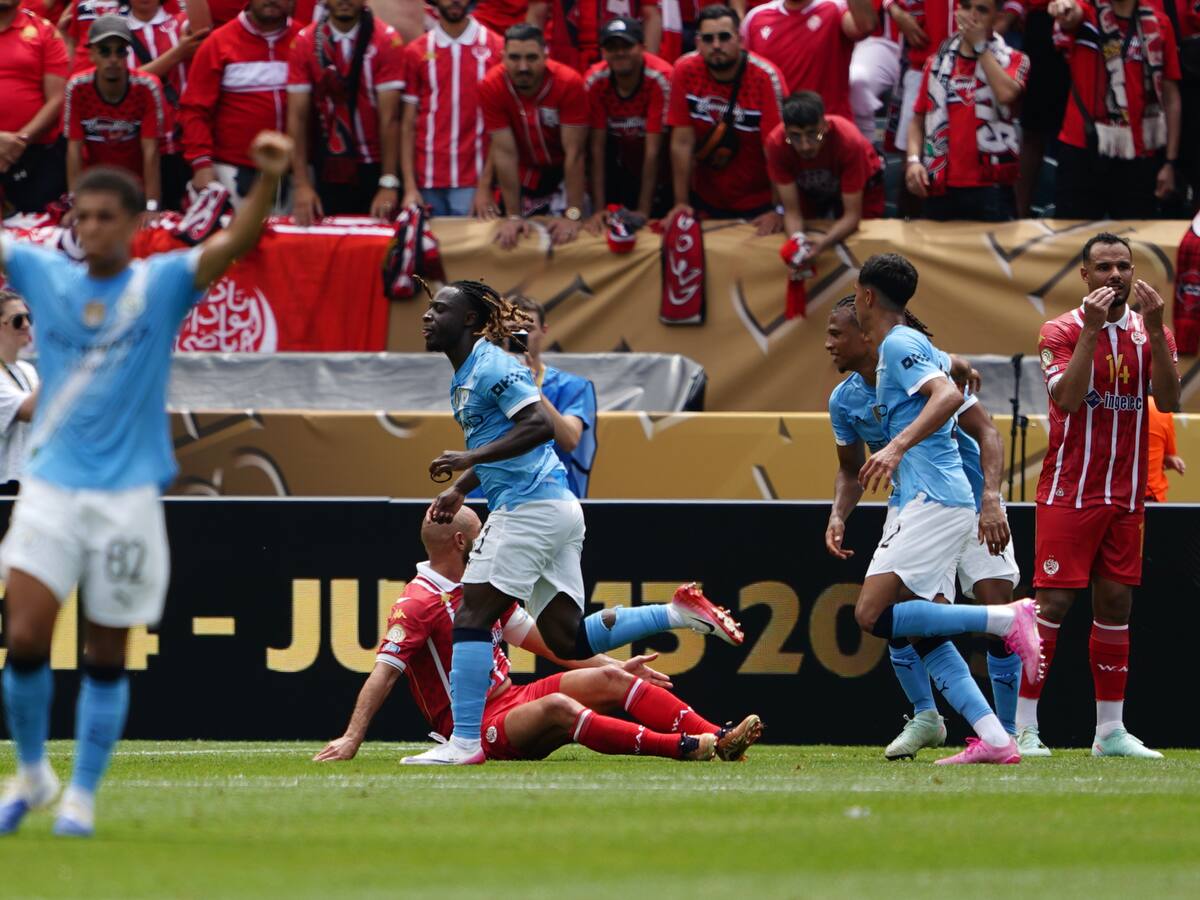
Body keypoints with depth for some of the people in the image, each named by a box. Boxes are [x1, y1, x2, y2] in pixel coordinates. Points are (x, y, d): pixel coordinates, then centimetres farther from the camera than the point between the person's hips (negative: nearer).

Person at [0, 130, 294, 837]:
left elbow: (236, 241, -15)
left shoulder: (162, 284, -2)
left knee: (106, 656, 5)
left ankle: (82, 797, 16)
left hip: (128, 494, -1)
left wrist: (269, 180, -34)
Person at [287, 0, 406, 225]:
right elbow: (297, 116, -6)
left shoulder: (386, 40, -10)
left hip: (377, 167, -1)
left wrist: (389, 183, -18)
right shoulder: (305, 42, -4)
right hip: (330, 169, 1)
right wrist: (301, 184, -14)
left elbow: (389, 116, -13)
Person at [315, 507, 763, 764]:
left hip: (512, 699, 9)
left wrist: (614, 666, 23)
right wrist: (352, 738, -32)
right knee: (557, 707, -35)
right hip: (479, 729, -9)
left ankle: (719, 739, -20)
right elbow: (384, 672, -21)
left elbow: (538, 638, 25)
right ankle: (686, 748, -46)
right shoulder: (417, 604, -12)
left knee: (608, 679, -8)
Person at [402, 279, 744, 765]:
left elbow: (541, 425, -22)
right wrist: (460, 488, 18)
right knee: (568, 640, 7)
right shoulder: (463, 377, 19)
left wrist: (471, 458, -23)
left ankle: (464, 742, -13)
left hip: (530, 507, -10)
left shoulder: (491, 367, -11)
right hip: (556, 510, 10)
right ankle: (680, 612, 8)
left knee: (471, 618, -10)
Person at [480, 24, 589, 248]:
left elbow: (574, 153, -24)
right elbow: (505, 153, -18)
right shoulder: (492, 87, -20)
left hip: (563, 173, -2)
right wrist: (513, 217, -19)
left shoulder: (569, 83, -25)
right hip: (524, 177, 2)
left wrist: (573, 216, -27)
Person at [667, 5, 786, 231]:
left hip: (758, 205, -3)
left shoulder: (765, 77, -21)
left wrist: (778, 210, -26)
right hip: (705, 201, 3)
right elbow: (682, 142, -9)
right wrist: (681, 203, -10)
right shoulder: (685, 71, -12)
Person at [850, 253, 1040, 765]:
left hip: (933, 500, -10)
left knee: (872, 615, -17)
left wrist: (897, 447, -33)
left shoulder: (898, 345, -8)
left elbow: (948, 396, -24)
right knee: (923, 634, 5)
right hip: (938, 499, 10)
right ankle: (994, 740, -4)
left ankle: (1005, 619, -18)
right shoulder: (913, 345, 21)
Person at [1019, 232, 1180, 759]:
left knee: (1116, 605, 6)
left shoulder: (1151, 333, 8)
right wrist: (1092, 329, -23)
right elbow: (1067, 399, -18)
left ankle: (1111, 730, 11)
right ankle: (1022, 729, -7)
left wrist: (1155, 329, -16)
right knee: (1053, 602, -9)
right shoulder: (1062, 331, -3)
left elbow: (1169, 401, -8)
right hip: (1069, 493, -4)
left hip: (1126, 496, 4)